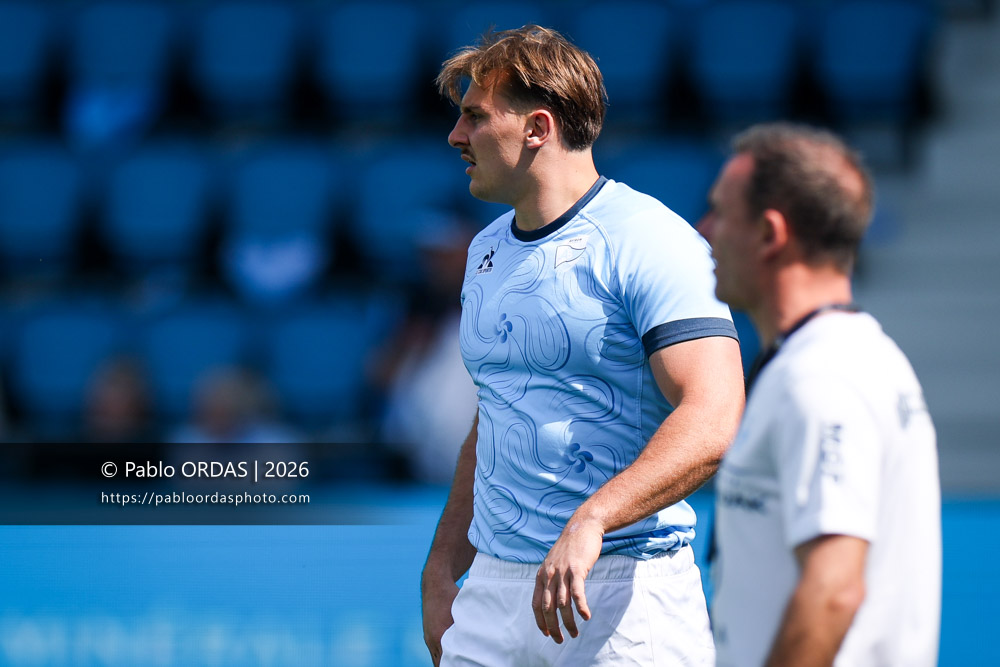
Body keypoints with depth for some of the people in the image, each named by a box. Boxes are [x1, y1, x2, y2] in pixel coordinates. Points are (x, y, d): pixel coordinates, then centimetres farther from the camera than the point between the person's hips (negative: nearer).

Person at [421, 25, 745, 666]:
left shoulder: (648, 243, -11)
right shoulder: (487, 251, 16)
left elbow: (713, 421, -23)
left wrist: (590, 522, -33)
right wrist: (441, 571, 17)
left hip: (624, 589, -7)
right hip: (492, 590, 7)